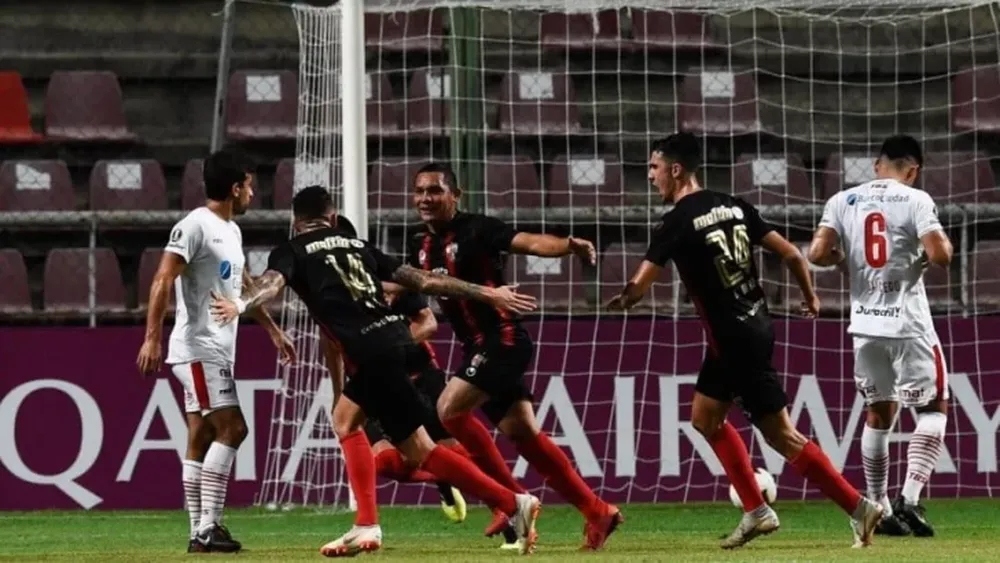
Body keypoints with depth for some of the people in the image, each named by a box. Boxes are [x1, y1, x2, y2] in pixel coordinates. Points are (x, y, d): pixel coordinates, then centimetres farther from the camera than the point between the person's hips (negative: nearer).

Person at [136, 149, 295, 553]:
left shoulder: (231, 231, 17)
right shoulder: (195, 226, -12)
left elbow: (245, 288, 30)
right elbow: (162, 281, -19)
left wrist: (273, 331, 33)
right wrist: (152, 338, -26)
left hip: (218, 350, 9)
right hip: (198, 349, -9)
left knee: (202, 440, 8)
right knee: (231, 428, -15)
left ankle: (200, 532, 8)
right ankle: (208, 525, -16)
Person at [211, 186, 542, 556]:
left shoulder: (292, 251, 9)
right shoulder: (356, 246, 24)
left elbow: (272, 283, -14)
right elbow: (421, 280, 20)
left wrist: (242, 305, -33)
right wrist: (486, 294, 23)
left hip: (372, 351, -7)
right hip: (395, 338, 7)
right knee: (346, 421, 19)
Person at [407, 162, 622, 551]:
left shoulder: (475, 229, -12)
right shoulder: (421, 246, 10)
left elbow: (528, 242, -25)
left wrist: (567, 246, -43)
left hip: (503, 340, -8)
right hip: (477, 348, 8)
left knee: (450, 409, -17)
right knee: (523, 434, 5)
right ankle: (597, 512, 11)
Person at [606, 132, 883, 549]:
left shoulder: (677, 223, -14)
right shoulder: (734, 207, 7)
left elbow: (638, 287, -15)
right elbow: (790, 254, 7)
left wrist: (621, 301, 8)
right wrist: (810, 297, 23)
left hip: (734, 339, -9)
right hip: (754, 328, 9)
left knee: (782, 435, -5)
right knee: (706, 417, 20)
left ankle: (858, 506, -7)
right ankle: (756, 511, 18)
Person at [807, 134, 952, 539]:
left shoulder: (843, 201, 4)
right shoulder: (916, 201, -7)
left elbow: (817, 253, -5)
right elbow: (940, 256, -16)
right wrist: (943, 245, 6)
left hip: (865, 324, 4)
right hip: (908, 324, -4)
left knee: (878, 414, 18)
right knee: (933, 407, 7)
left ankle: (879, 510, 18)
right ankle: (909, 499, -8)